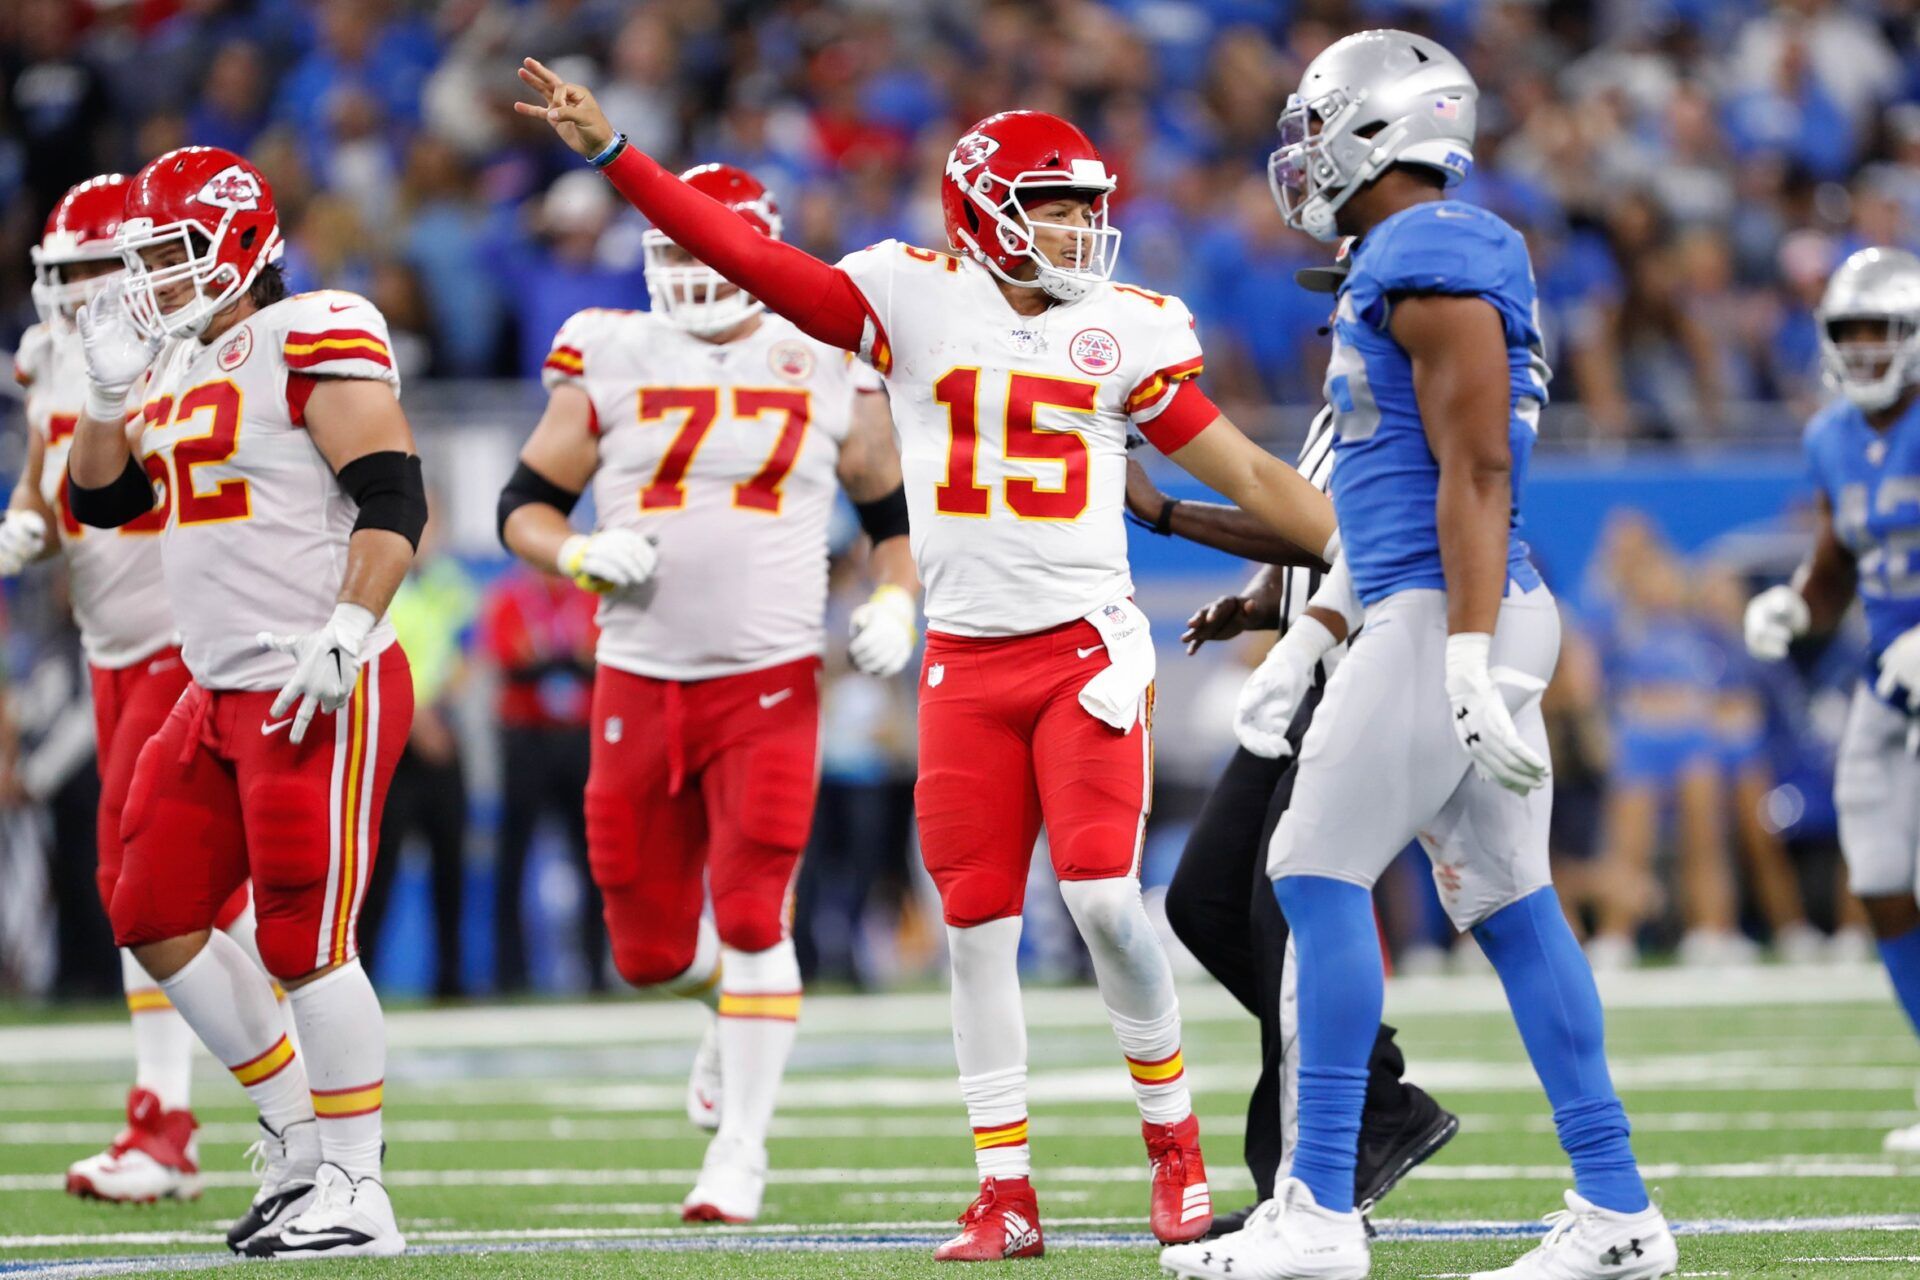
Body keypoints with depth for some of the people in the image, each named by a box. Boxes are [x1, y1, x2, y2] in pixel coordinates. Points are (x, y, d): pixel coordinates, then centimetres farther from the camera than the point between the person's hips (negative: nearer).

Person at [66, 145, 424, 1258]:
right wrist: (110, 391, 7)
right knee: (157, 918, 10)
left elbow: (392, 500, -18)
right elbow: (101, 502, 21)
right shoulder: (175, 367, 15)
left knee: (306, 938, -9)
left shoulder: (315, 341, -11)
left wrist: (344, 632, -25)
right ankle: (299, 1142, 21)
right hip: (222, 695, 10)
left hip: (323, 693, -10)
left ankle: (356, 1192, -1)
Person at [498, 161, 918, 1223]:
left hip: (770, 686, -2)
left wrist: (894, 602, -1)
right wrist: (582, 555, -13)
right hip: (638, 685, 2)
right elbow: (523, 506, 7)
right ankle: (732, 1008, 41)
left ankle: (741, 1147, -4)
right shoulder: (610, 363, 3)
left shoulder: (827, 370, 3)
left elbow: (894, 507, 16)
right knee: (650, 952, 6)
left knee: (751, 917, -12)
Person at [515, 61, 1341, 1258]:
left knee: (1104, 897, -13)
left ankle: (1176, 1147, 6)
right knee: (978, 926, 1)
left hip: (1090, 651, -1)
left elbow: (1249, 473, 6)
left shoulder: (1125, 330, 3)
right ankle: (1007, 1193, 9)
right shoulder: (914, 300, 2)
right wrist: (611, 151, -9)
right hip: (968, 661, 1)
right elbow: (749, 258, -3)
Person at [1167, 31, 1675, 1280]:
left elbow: (1474, 472, -18)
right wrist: (1308, 642, 28)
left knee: (1320, 877, -7)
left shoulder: (1428, 256, -11)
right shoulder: (1419, 261, 20)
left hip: (1445, 615, -10)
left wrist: (1466, 662, -23)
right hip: (1487, 615, 10)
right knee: (1508, 902, 8)